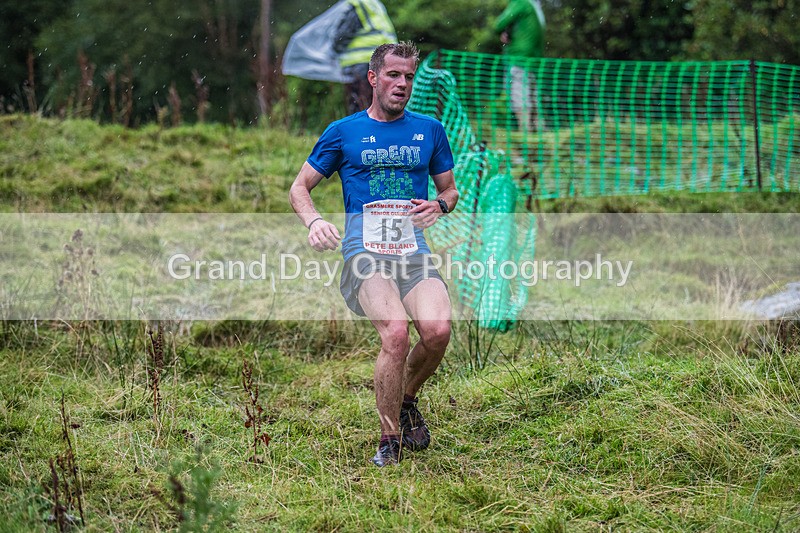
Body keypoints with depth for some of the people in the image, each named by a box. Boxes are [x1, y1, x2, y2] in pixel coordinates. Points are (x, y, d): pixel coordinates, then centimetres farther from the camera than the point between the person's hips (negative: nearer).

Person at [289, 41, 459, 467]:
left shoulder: (429, 129, 19)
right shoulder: (343, 132, 12)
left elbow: (450, 189, 28)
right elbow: (299, 188, 16)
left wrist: (440, 205, 4)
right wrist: (314, 221, -5)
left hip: (414, 252, 3)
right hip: (364, 251, -2)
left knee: (437, 329, -26)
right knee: (396, 332, -29)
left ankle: (406, 400, 7)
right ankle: (389, 442, -14)